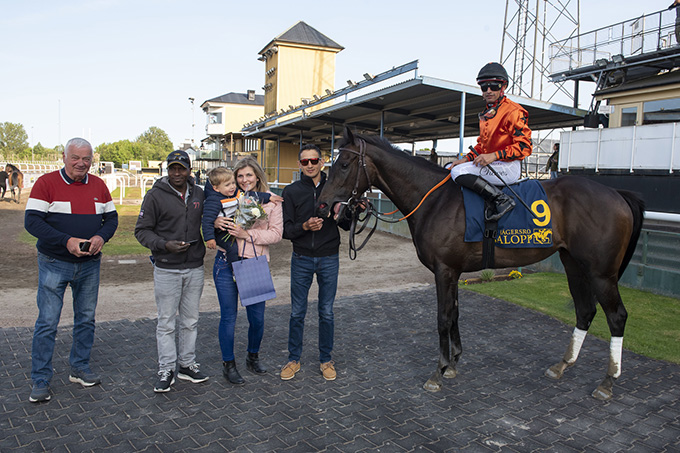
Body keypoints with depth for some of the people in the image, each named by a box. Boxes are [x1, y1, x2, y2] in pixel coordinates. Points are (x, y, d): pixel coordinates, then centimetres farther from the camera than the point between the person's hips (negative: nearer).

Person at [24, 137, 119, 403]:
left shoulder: (98, 185, 5)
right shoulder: (46, 183, -8)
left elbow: (111, 218, 8)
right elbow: (32, 221, -14)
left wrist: (102, 236, -14)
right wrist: (67, 241, -25)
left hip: (90, 264, 5)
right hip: (54, 264, -4)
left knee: (86, 319, 13)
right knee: (47, 322, -1)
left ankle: (80, 369, 28)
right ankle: (40, 380, 12)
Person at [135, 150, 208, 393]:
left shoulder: (199, 194, 7)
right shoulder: (155, 195, -6)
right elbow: (142, 231, -5)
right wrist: (164, 245, -21)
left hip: (195, 268, 4)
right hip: (166, 270, -4)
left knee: (190, 321, 12)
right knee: (166, 322, 3)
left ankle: (187, 364, 25)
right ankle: (166, 370, 15)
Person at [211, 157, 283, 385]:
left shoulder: (271, 200, 0)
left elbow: (276, 233, -7)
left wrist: (247, 234, -19)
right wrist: (215, 222, -11)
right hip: (227, 264, 0)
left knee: (257, 318, 9)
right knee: (228, 317, 6)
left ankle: (253, 357, 35)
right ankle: (228, 364, 24)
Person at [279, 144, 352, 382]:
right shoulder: (291, 191, -1)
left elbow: (346, 226, 2)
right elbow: (286, 230, -5)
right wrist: (304, 227, -24)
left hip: (329, 259, 0)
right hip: (301, 260, 0)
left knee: (326, 312, 10)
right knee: (297, 312, 9)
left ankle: (326, 359, 26)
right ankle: (294, 358, 25)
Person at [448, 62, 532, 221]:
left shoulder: (513, 111, -10)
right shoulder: (486, 114, 17)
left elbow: (524, 146, -16)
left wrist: (494, 156, -24)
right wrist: (466, 158, 4)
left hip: (509, 167, -10)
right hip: (489, 165, 10)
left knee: (458, 171, -25)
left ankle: (502, 200, -22)